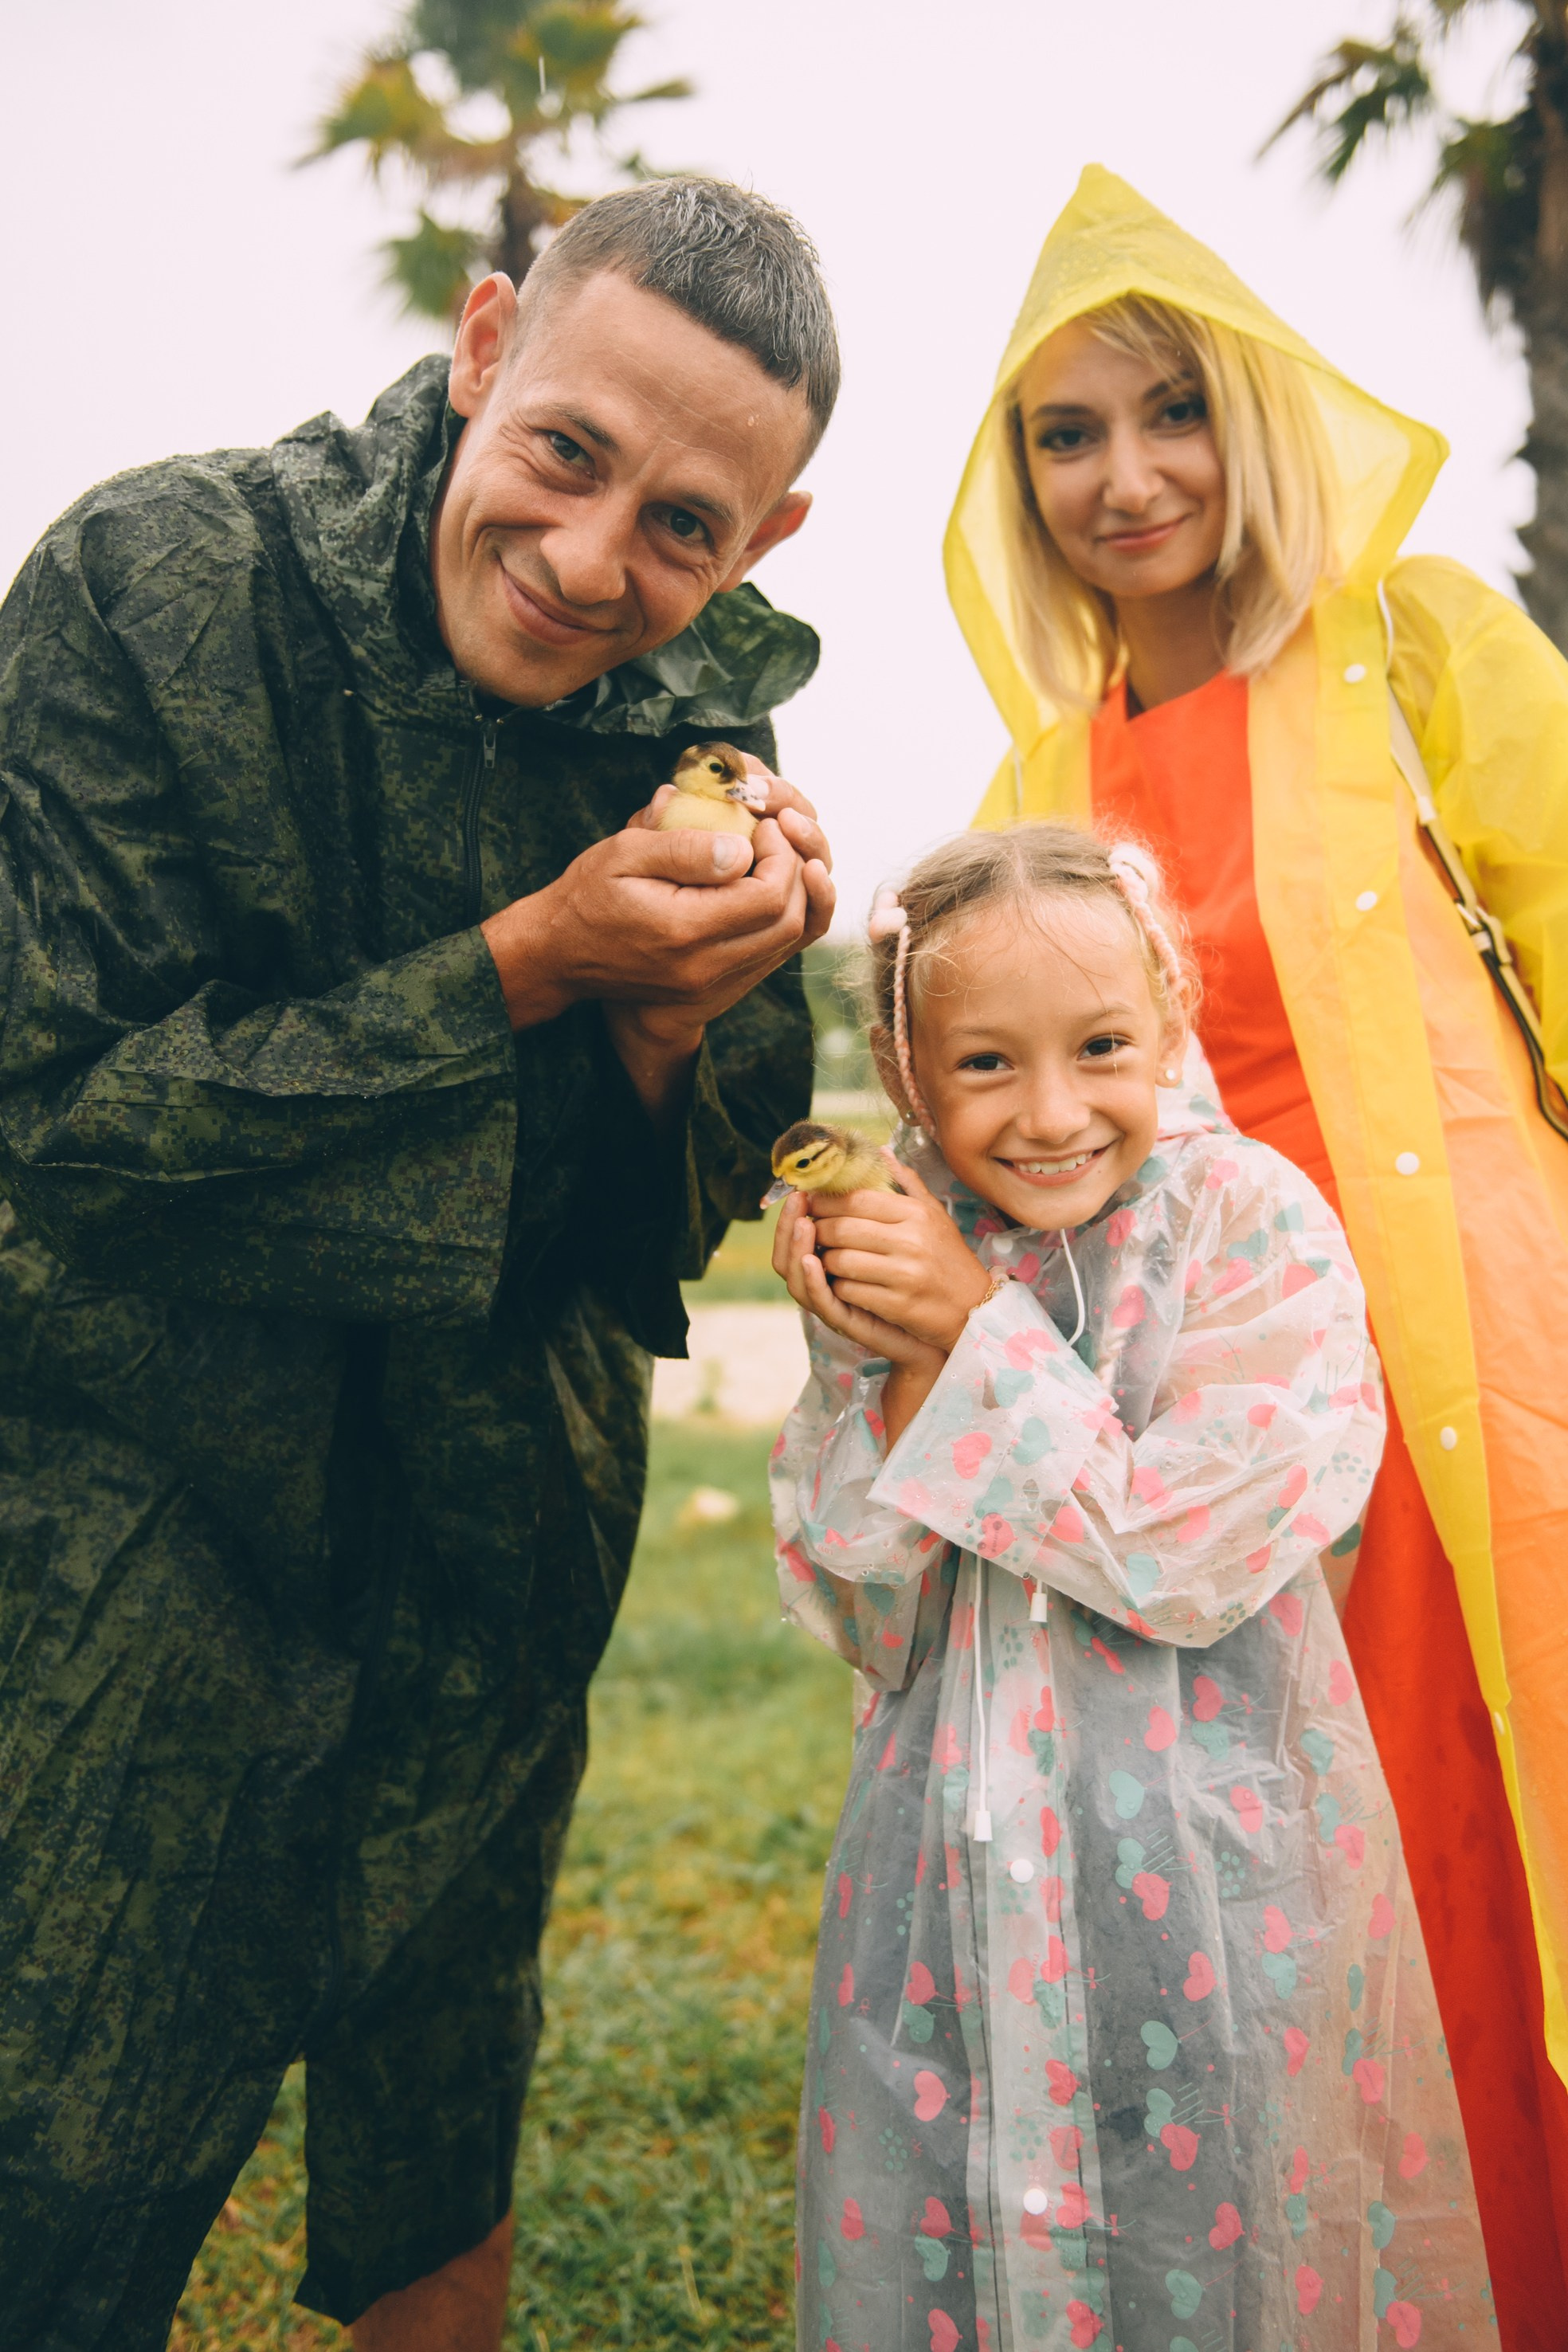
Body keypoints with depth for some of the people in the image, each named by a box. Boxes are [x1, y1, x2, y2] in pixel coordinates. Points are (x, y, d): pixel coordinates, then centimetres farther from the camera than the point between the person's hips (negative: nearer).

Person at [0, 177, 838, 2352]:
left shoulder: (707, 713, -5)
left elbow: (675, 1220, 0)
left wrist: (682, 1017, -22)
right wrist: (524, 964, -26)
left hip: (497, 1507, 4)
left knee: (445, 2130, 21)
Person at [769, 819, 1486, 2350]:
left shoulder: (1255, 1224, -11)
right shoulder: (904, 1251, -1)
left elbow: (1187, 1562, -19)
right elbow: (862, 1623, -4)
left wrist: (979, 1329, -18)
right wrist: (890, 1364, -18)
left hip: (1216, 1872, -3)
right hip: (963, 1869, 3)